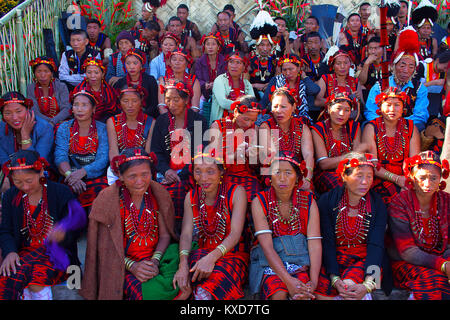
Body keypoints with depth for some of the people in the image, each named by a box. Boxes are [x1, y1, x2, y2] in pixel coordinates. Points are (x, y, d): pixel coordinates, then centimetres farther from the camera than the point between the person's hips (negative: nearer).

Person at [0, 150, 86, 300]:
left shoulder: (61, 192, -5)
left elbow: (75, 230, -5)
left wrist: (63, 234, -29)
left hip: (57, 253, -3)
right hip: (25, 252, 3)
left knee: (37, 276, -32)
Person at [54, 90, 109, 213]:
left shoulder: (102, 129, 7)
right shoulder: (64, 128, 11)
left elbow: (103, 159, -5)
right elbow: (60, 157, -1)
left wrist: (82, 172, -23)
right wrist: (70, 175, -22)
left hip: (96, 177, -1)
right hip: (71, 176, 1)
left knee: (102, 191, -33)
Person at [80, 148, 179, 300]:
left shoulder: (158, 194, 0)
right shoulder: (107, 200, -9)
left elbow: (165, 235, 3)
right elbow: (105, 248, -6)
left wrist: (155, 261, -14)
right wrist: (132, 265, -18)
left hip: (156, 255, 4)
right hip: (123, 265, -3)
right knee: (143, 292, -30)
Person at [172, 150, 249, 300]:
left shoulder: (236, 192, -5)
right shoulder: (192, 196, 6)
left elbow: (235, 234, -14)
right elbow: (186, 234, -4)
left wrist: (211, 257, -31)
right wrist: (183, 264, -24)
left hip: (232, 255, -3)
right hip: (201, 253, 4)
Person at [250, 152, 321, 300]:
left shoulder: (308, 201, 3)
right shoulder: (260, 201, -2)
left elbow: (315, 243, -5)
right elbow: (266, 245, -12)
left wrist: (313, 281, -21)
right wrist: (288, 280, -24)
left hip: (301, 263, 1)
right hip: (270, 264, -1)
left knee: (302, 295, -28)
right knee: (279, 293, -30)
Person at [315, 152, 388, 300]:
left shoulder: (377, 205, -4)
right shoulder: (327, 200, -5)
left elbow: (376, 245, -13)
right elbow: (327, 242, -9)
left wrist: (368, 284, -27)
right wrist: (334, 278, -23)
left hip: (363, 259, 0)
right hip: (334, 259, 1)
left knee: (349, 284, -32)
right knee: (321, 291, -27)